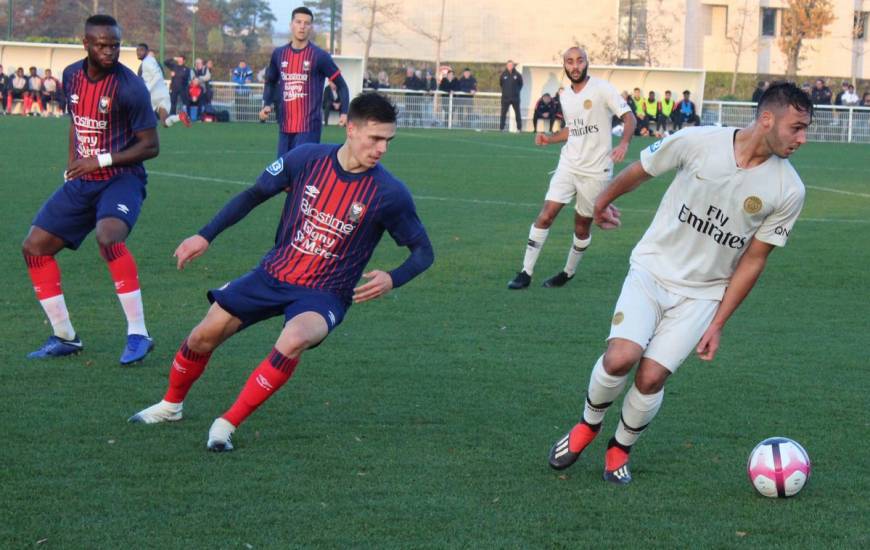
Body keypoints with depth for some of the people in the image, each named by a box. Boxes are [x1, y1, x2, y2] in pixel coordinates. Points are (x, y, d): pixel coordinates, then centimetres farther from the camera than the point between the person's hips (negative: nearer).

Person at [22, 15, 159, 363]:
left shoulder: (130, 87, -17)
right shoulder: (72, 76, 3)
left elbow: (150, 146, -14)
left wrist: (101, 160, -20)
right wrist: (72, 165, 12)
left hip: (121, 179, -7)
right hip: (83, 181, 7)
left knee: (108, 237, -35)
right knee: (34, 247, 4)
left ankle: (138, 334, -28)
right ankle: (64, 337, 16)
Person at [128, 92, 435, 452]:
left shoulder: (388, 193, -15)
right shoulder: (306, 158, -9)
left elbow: (423, 252, -4)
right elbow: (254, 195, 7)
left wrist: (391, 280, -24)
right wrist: (205, 236, 3)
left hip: (324, 295, -3)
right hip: (273, 274, 3)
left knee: (294, 338, -35)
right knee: (204, 336, 0)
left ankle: (228, 424, -19)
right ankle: (171, 405, 33)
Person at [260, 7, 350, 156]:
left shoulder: (320, 56, -5)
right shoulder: (279, 54, 9)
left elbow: (341, 84, 0)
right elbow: (271, 82, 24)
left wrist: (344, 112, -12)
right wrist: (267, 105, 6)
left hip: (309, 127, -5)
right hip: (285, 126, 5)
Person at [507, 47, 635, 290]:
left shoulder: (602, 88, -10)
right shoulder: (564, 96, 9)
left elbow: (629, 117, -13)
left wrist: (623, 144, -30)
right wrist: (550, 139, 8)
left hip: (596, 170, -4)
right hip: (568, 165, 4)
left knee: (582, 226, 7)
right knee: (546, 215, -7)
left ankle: (569, 272, 28)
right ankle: (526, 273, -3)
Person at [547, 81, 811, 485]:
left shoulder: (788, 191, -10)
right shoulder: (697, 142, -16)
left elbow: (752, 260, -2)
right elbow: (640, 170, 4)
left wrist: (717, 324, -3)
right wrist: (603, 201, 20)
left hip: (703, 294, 1)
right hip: (652, 268, -1)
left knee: (651, 376, -13)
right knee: (620, 357, -21)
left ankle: (620, 449, 16)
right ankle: (588, 425, 10)